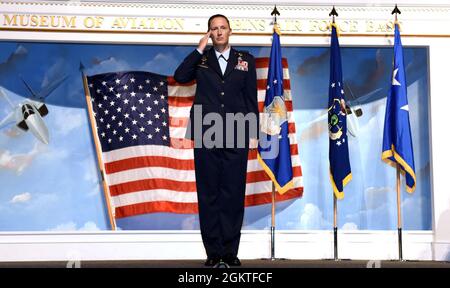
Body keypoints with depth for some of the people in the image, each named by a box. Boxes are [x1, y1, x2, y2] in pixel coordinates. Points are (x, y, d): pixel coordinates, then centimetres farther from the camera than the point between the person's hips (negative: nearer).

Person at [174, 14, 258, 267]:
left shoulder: (245, 60, 9)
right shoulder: (200, 59, 10)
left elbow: (252, 98, 7)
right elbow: (180, 77, -8)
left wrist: (253, 134, 2)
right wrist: (200, 49, -6)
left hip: (236, 137, 0)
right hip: (206, 136, 0)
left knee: (233, 193, 2)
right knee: (208, 193, 3)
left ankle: (230, 250, 10)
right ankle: (213, 251, 9)